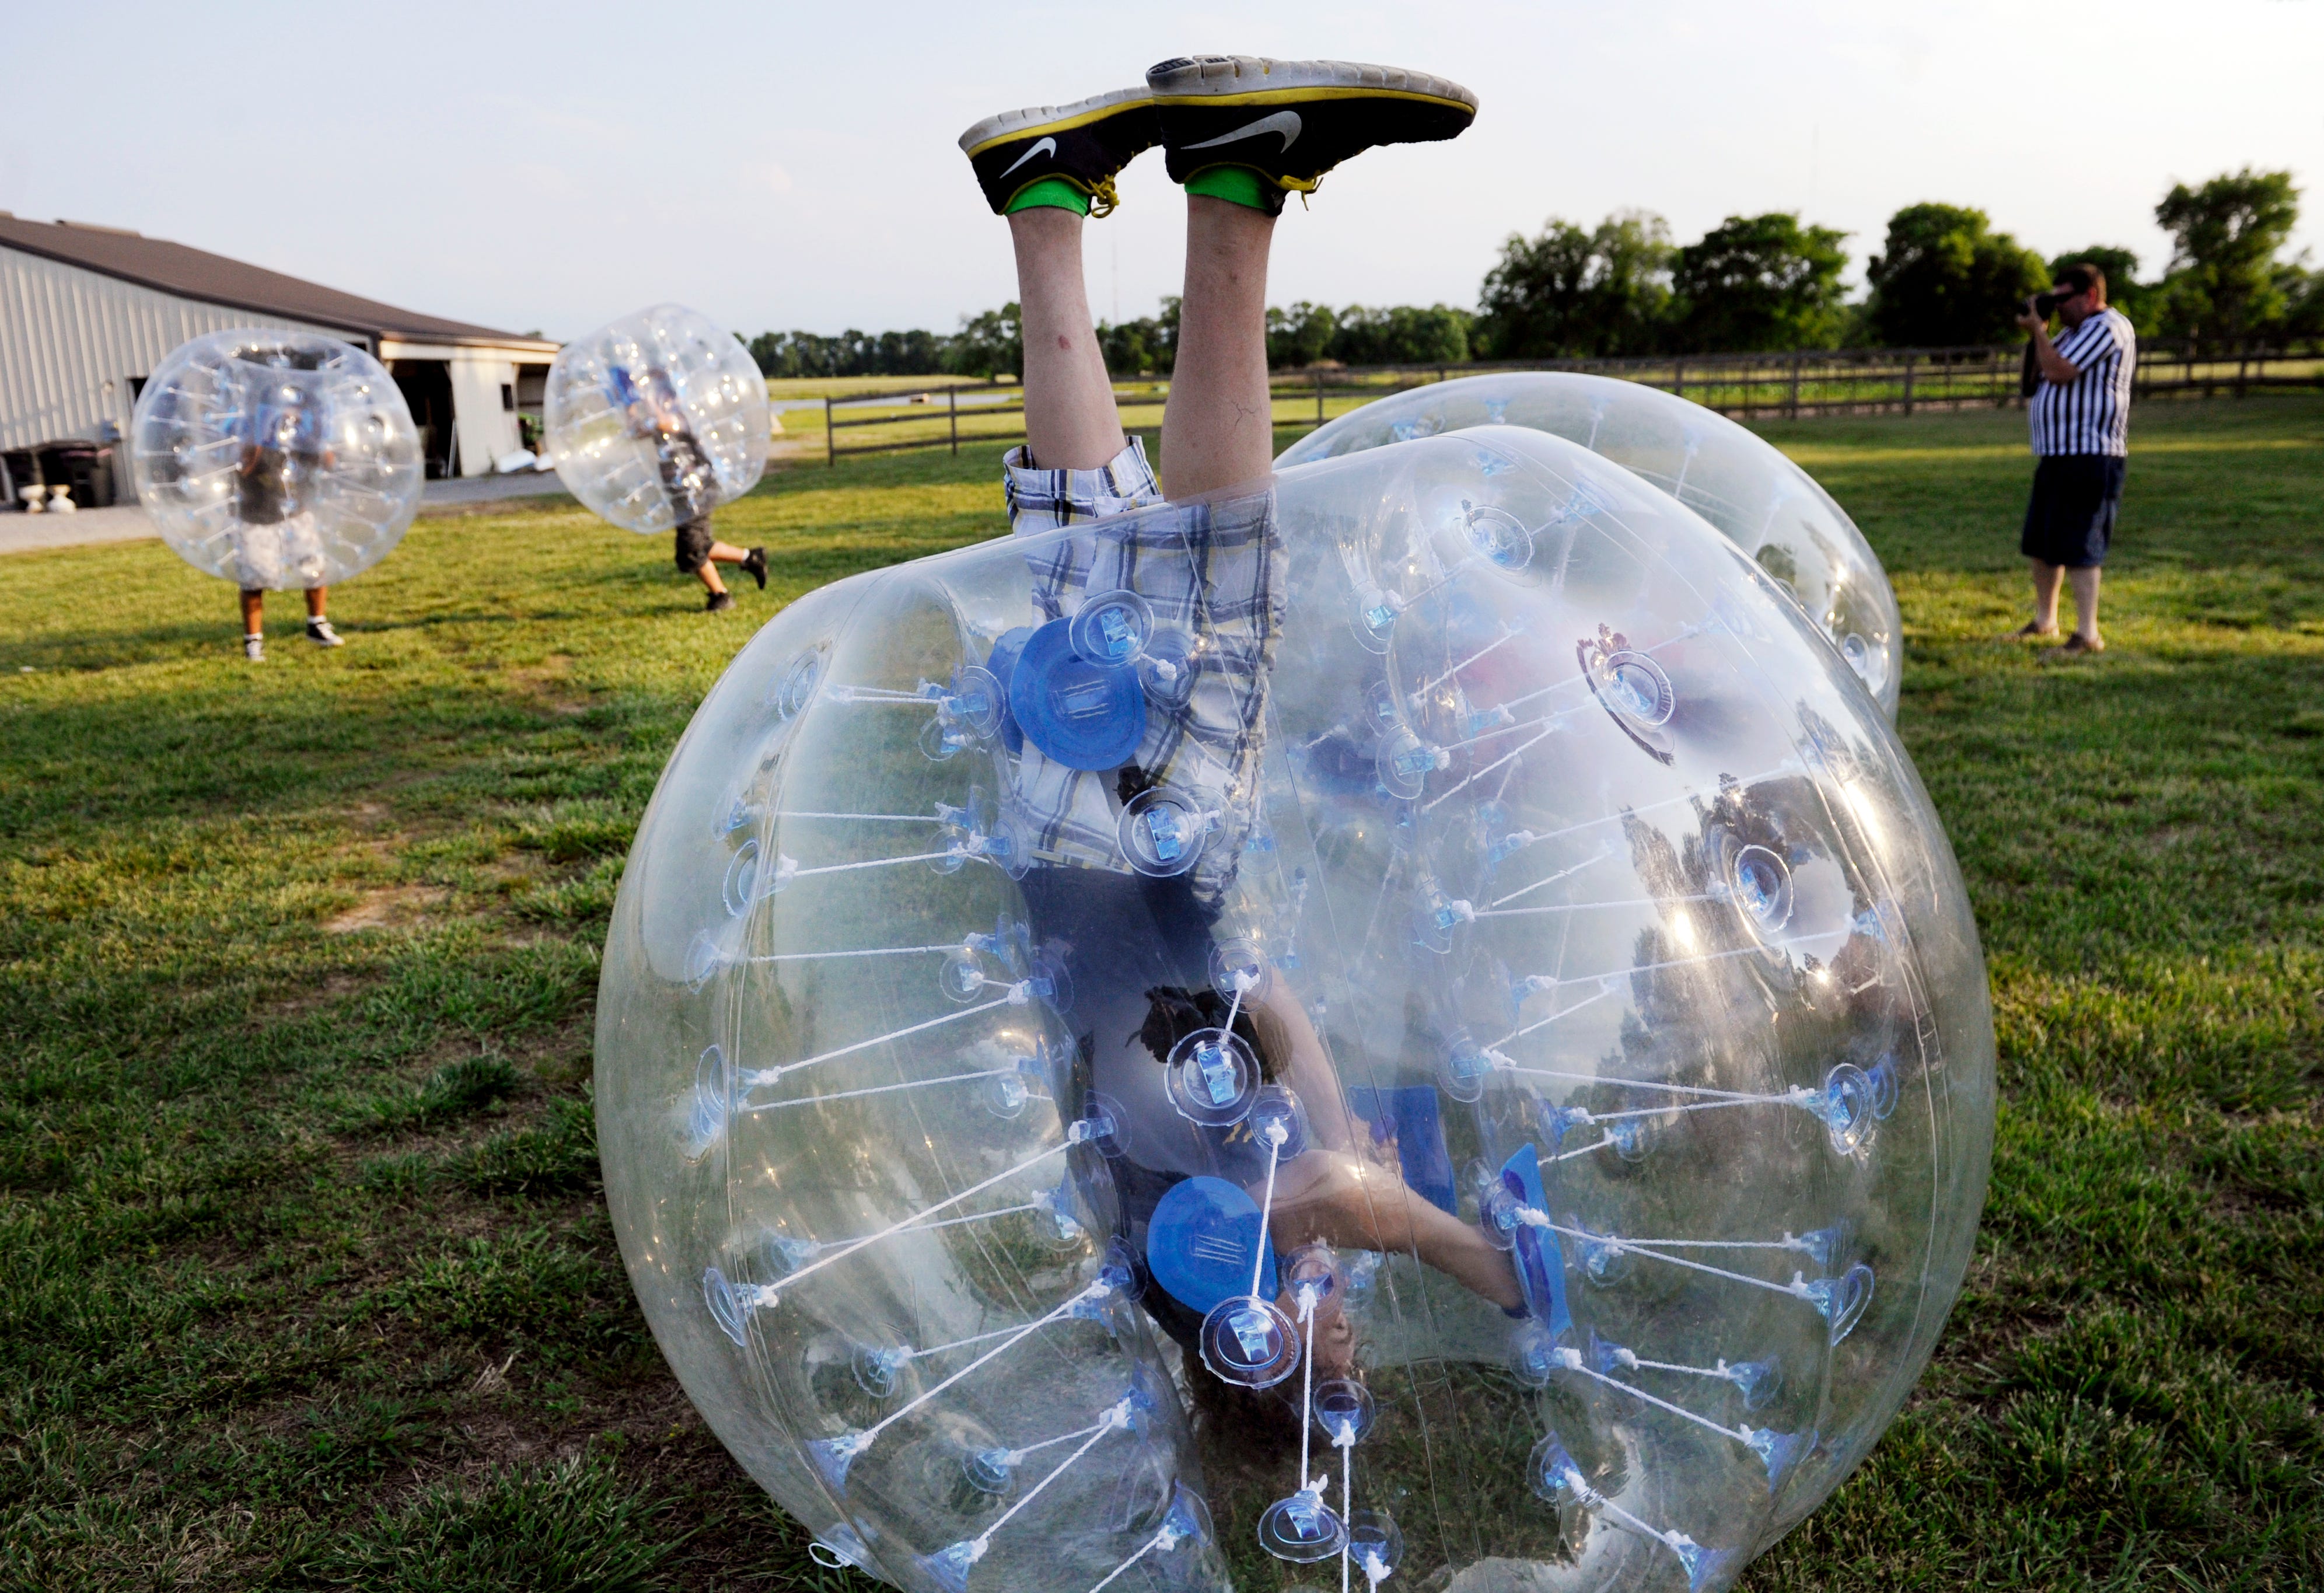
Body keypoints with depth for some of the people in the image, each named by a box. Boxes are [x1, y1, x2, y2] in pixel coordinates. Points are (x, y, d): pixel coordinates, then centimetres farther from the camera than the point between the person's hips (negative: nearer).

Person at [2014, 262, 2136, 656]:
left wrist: (2039, 329, -7)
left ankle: (2088, 636, -10)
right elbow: (2045, 371, 26)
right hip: (2057, 453, 11)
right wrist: (2036, 333, 10)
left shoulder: (2107, 327, -12)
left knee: (2077, 548, -12)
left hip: (2090, 455, -11)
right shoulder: (2077, 329, 21)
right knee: (2040, 544, 17)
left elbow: (2058, 371, -21)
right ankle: (2044, 621, 31)